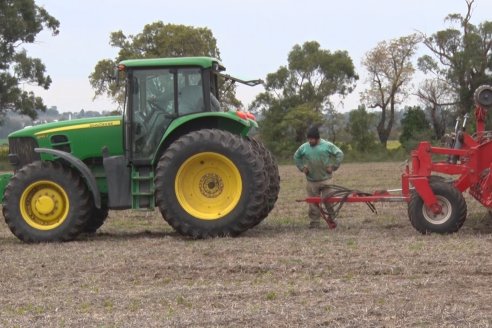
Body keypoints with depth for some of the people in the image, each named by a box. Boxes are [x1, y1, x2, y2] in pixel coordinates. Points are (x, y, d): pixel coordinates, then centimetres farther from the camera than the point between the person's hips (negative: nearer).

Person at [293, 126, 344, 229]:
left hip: (325, 179, -2)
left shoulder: (327, 145, -3)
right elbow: (296, 157, 21)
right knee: (313, 202, 4)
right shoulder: (304, 147, 3)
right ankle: (314, 222, 11)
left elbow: (340, 154, 3)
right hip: (311, 180, 2)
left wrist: (333, 167, -3)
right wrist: (302, 167, 10)